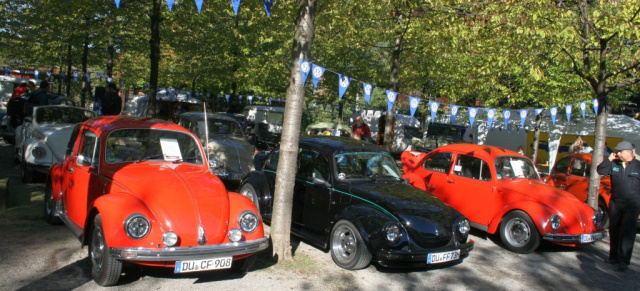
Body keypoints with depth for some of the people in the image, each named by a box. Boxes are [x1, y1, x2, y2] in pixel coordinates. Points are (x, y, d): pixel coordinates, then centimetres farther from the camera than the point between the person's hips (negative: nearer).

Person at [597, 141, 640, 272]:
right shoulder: (614, 164, 5)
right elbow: (600, 171, 0)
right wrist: (609, 159, -7)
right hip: (615, 202, 4)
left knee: (627, 232, -7)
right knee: (614, 230, 12)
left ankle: (624, 261, -4)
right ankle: (614, 256, 24)